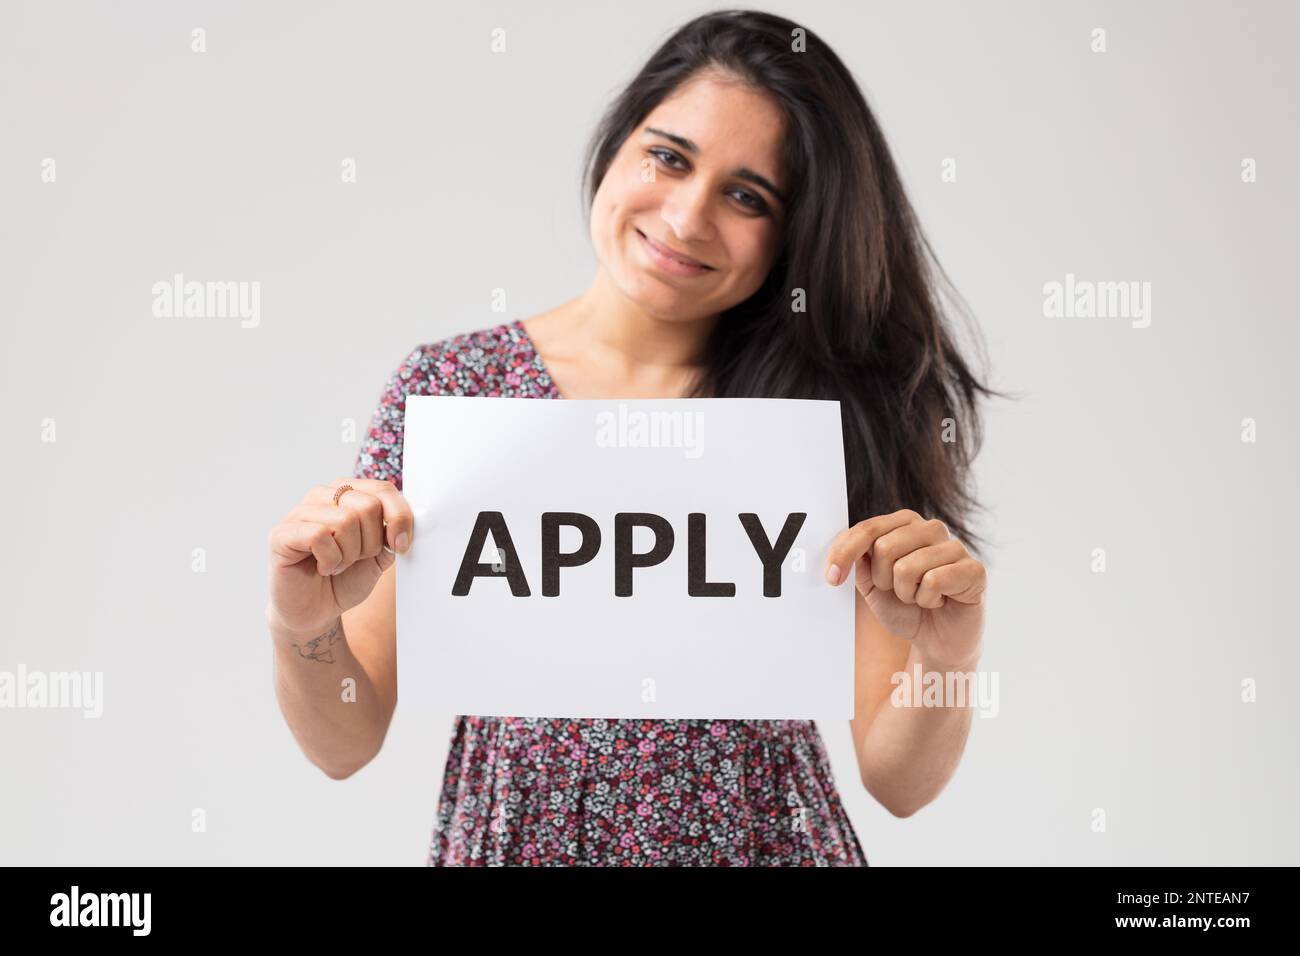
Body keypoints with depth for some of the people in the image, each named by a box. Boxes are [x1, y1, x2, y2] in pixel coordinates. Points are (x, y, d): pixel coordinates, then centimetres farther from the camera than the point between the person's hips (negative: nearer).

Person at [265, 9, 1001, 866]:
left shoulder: (838, 408, -9)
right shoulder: (449, 385, -8)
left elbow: (898, 779, -9)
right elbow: (346, 744, -6)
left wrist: (947, 659, -27)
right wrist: (304, 631, -25)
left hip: (764, 842, 0)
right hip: (513, 839, 1)